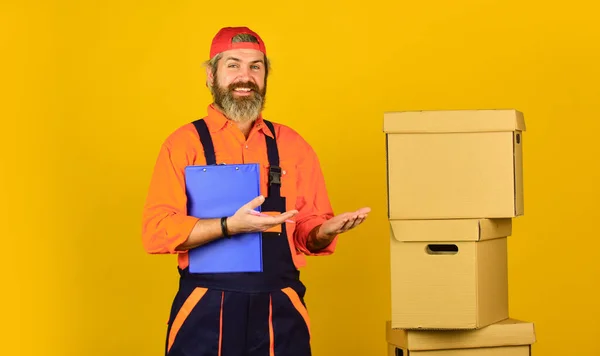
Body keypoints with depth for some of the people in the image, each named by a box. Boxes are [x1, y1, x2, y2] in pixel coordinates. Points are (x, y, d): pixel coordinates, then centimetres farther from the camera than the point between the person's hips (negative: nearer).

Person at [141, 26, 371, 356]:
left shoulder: (293, 146, 8)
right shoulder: (184, 143, -1)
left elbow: (307, 234, 11)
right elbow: (155, 231, -9)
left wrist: (325, 230, -11)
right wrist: (230, 225, -20)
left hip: (280, 312, 2)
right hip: (205, 311, -2)